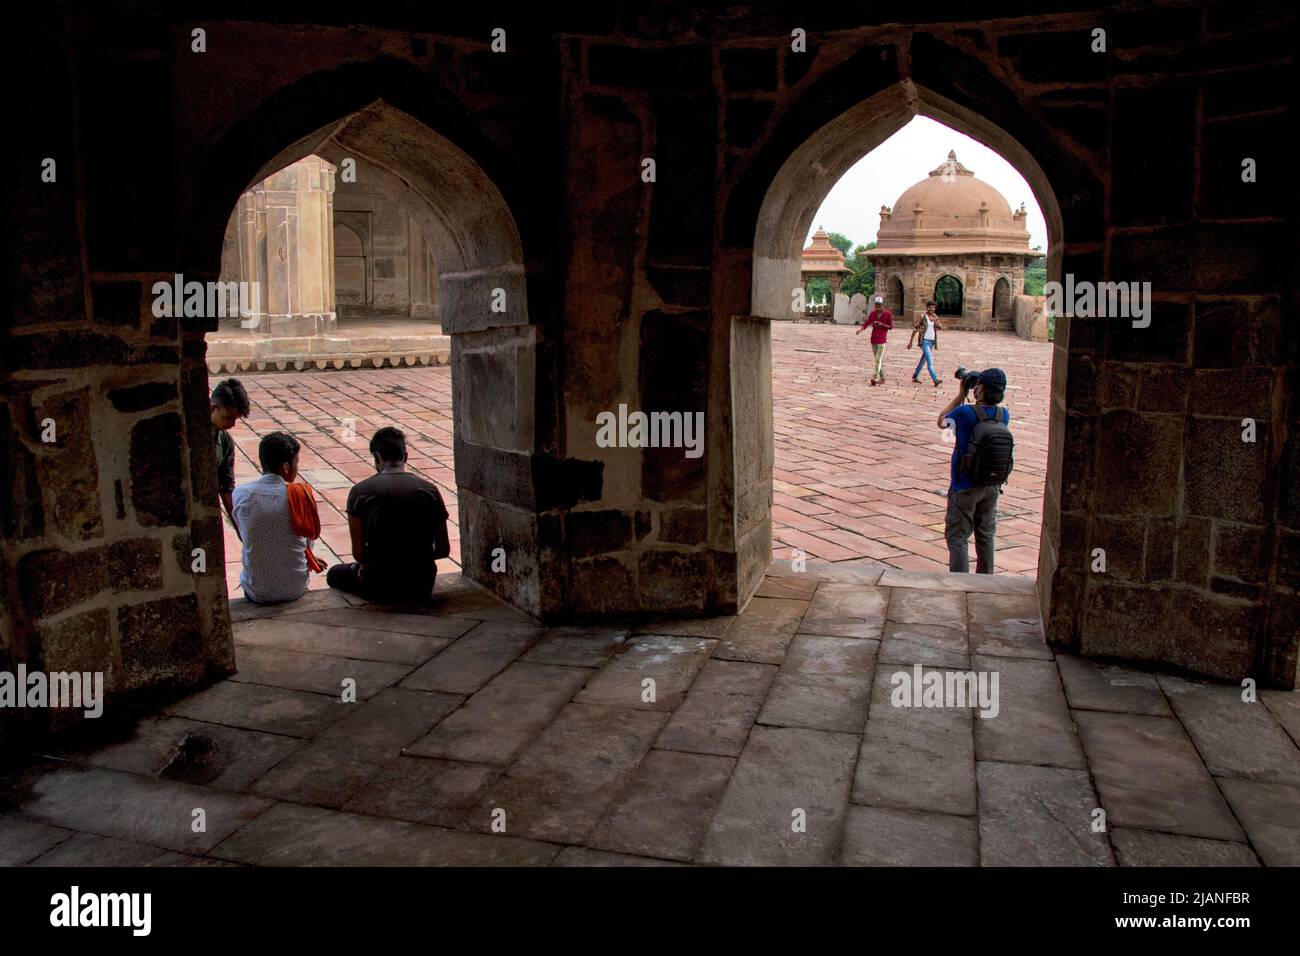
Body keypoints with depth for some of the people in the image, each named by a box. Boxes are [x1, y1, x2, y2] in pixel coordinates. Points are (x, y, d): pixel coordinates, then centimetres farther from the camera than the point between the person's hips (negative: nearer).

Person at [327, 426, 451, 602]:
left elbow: (357, 552, -6)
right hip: (422, 587, 3)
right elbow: (443, 550, 3)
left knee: (335, 574, 29)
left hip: (379, 587, -3)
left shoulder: (360, 491, -7)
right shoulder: (430, 490, -1)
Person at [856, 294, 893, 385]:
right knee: (879, 360, 11)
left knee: (878, 359, -13)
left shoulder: (888, 314, -5)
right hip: (873, 338, 5)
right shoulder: (872, 313, 5)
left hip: (882, 339, -5)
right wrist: (860, 330, -25)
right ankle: (882, 378, 19)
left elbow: (890, 326, -1)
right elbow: (867, 322, -7)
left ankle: (874, 377, -20)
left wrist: (881, 324, -18)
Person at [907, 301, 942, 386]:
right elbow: (915, 329, -7)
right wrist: (910, 342, -6)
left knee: (923, 359, 16)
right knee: (930, 361, -15)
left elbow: (940, 328, 5)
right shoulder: (922, 316, -9)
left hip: (932, 341, 7)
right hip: (924, 341, -7)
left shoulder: (935, 317, 8)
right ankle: (935, 380, -22)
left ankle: (915, 376, 30)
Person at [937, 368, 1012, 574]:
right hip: (992, 486, 5)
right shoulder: (1004, 415, -5)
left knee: (957, 537, 3)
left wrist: (961, 395, 3)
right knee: (986, 535, 18)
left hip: (965, 487, -5)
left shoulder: (964, 413, -20)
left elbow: (941, 421, 0)